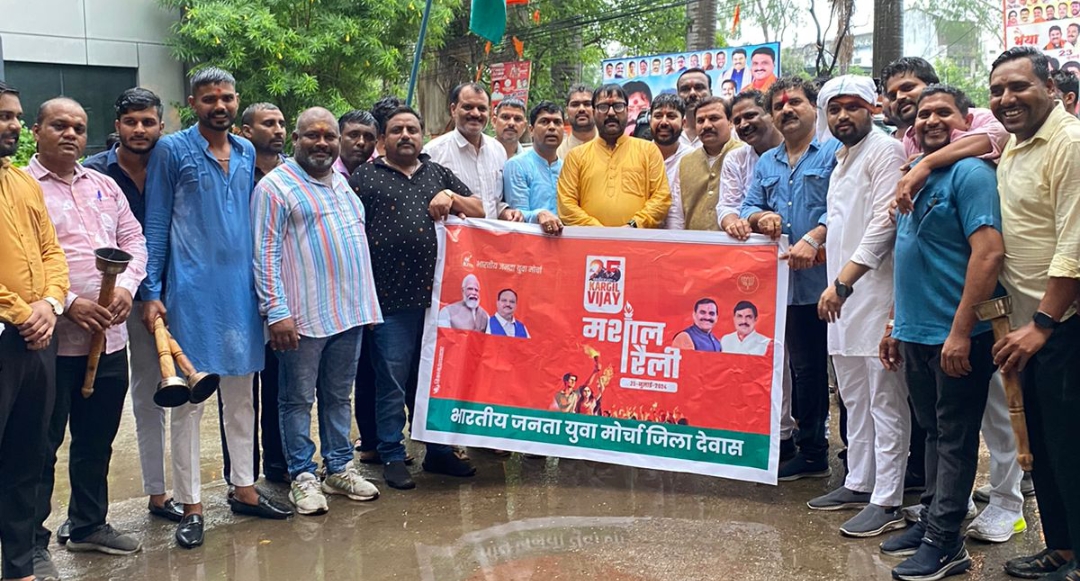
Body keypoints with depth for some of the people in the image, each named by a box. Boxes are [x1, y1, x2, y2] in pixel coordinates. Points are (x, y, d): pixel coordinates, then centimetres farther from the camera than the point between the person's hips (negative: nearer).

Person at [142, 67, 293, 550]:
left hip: (241, 289, 5)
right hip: (191, 290, -5)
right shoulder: (172, 150, -3)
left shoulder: (248, 153, 11)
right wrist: (152, 292, -9)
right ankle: (191, 504, 7)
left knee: (241, 394, 12)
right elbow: (156, 224, -3)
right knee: (189, 398, 0)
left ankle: (243, 488, 24)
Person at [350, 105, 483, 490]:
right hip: (390, 297, -4)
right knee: (392, 382, 1)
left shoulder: (439, 174, 17)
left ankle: (439, 452, 24)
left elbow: (479, 212, 17)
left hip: (437, 293, 4)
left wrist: (451, 197, -3)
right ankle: (392, 458, 13)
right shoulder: (366, 177, 5)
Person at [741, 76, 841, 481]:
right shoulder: (766, 163, 19)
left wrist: (814, 239, -24)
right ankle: (811, 452, 24)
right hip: (791, 281, 7)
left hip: (828, 276, -7)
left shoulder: (834, 152, -2)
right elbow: (747, 208, 15)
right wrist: (760, 217, -8)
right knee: (803, 368, 14)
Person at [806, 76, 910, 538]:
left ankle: (887, 501, -2)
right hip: (842, 293, 10)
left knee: (884, 400, -5)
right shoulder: (842, 159, 19)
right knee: (854, 397, 16)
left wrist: (843, 280, -22)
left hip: (875, 291, -10)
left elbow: (884, 223, -19)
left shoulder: (885, 151, -9)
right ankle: (858, 483, 27)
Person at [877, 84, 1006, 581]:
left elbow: (988, 252, -22)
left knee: (954, 439, 2)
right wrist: (895, 322, 18)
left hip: (954, 336, -8)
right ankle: (931, 521, 28)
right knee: (933, 431, 17)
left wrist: (960, 330, -24)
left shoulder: (970, 173, -13)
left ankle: (943, 541, 8)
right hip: (915, 332, 8)